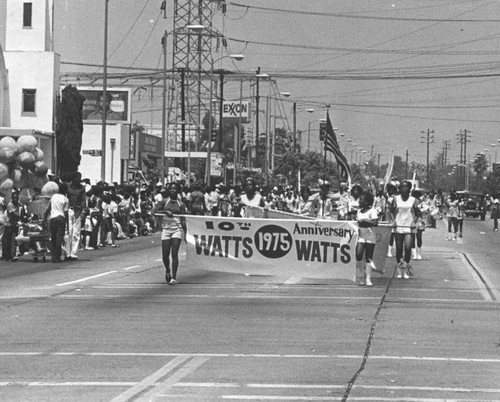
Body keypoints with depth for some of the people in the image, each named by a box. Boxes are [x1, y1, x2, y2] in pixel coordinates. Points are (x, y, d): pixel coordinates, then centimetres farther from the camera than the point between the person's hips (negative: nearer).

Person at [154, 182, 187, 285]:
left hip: (177, 229, -1)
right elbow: (155, 210, -5)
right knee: (165, 255, 0)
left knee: (174, 253, -11)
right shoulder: (164, 201, 4)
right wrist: (165, 211, -20)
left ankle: (174, 277, -8)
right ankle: (167, 271, 29)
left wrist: (185, 233, 0)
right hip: (166, 229, 1)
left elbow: (183, 220, 4)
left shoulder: (181, 204, 4)